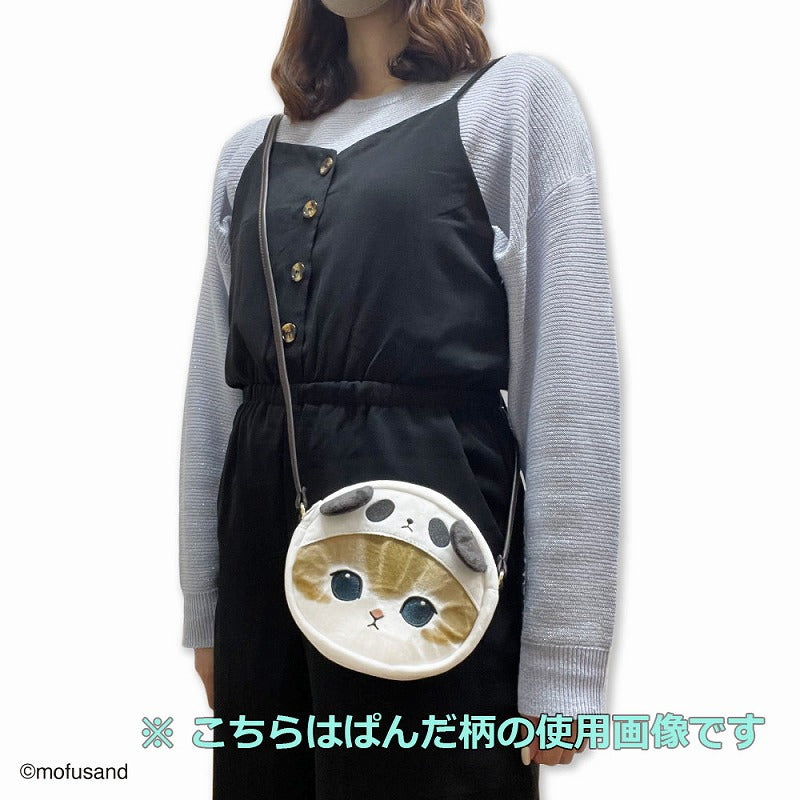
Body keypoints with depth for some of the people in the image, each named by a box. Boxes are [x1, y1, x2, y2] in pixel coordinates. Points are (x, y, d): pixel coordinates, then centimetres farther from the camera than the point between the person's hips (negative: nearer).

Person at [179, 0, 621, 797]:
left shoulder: (515, 98, -1)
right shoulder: (251, 150, 14)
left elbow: (573, 388, -8)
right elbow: (210, 393, 14)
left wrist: (561, 660, -11)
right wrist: (202, 610, 13)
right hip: (263, 530, 5)